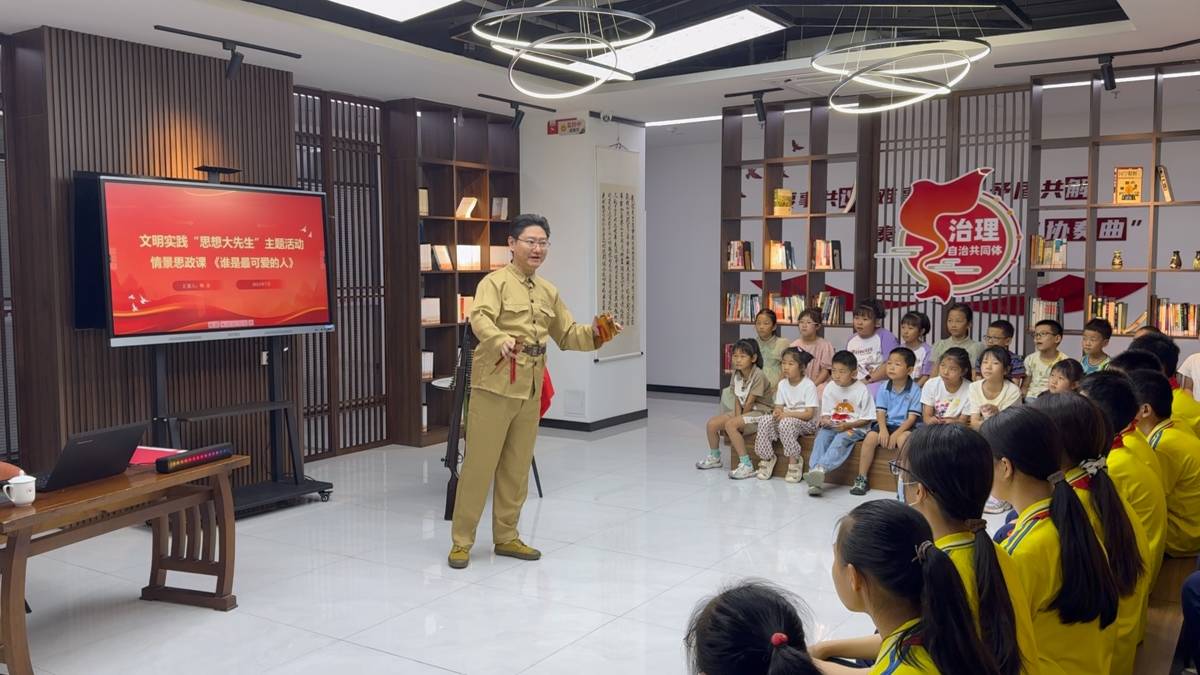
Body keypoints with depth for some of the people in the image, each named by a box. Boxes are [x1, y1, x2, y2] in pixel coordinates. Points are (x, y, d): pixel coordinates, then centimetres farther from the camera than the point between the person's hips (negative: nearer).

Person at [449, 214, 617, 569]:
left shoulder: (548, 291, 14)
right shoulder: (495, 282, -7)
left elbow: (567, 335, 18)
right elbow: (480, 317, -26)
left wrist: (593, 333, -2)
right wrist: (500, 340, -46)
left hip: (530, 391, 6)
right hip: (494, 387, -6)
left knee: (517, 467, 13)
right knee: (479, 465, 0)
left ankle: (506, 536, 26)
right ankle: (461, 541, 12)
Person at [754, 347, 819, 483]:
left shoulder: (808, 385, -13)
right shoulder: (782, 384, 6)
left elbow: (809, 414, -17)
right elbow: (779, 407, 6)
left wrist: (787, 414, -24)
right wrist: (777, 413, -19)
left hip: (806, 423, -6)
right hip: (786, 417, 6)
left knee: (786, 423, -36)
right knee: (764, 421, -20)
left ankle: (794, 461, -21)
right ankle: (766, 458, -8)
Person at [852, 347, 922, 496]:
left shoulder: (914, 389, -7)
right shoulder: (884, 388, 4)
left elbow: (912, 417, -11)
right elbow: (880, 413, 1)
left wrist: (896, 433, -21)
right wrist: (883, 429, -19)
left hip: (904, 426, -3)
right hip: (886, 424, 3)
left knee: (903, 439, -35)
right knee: (870, 437, -23)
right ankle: (862, 478, -16)